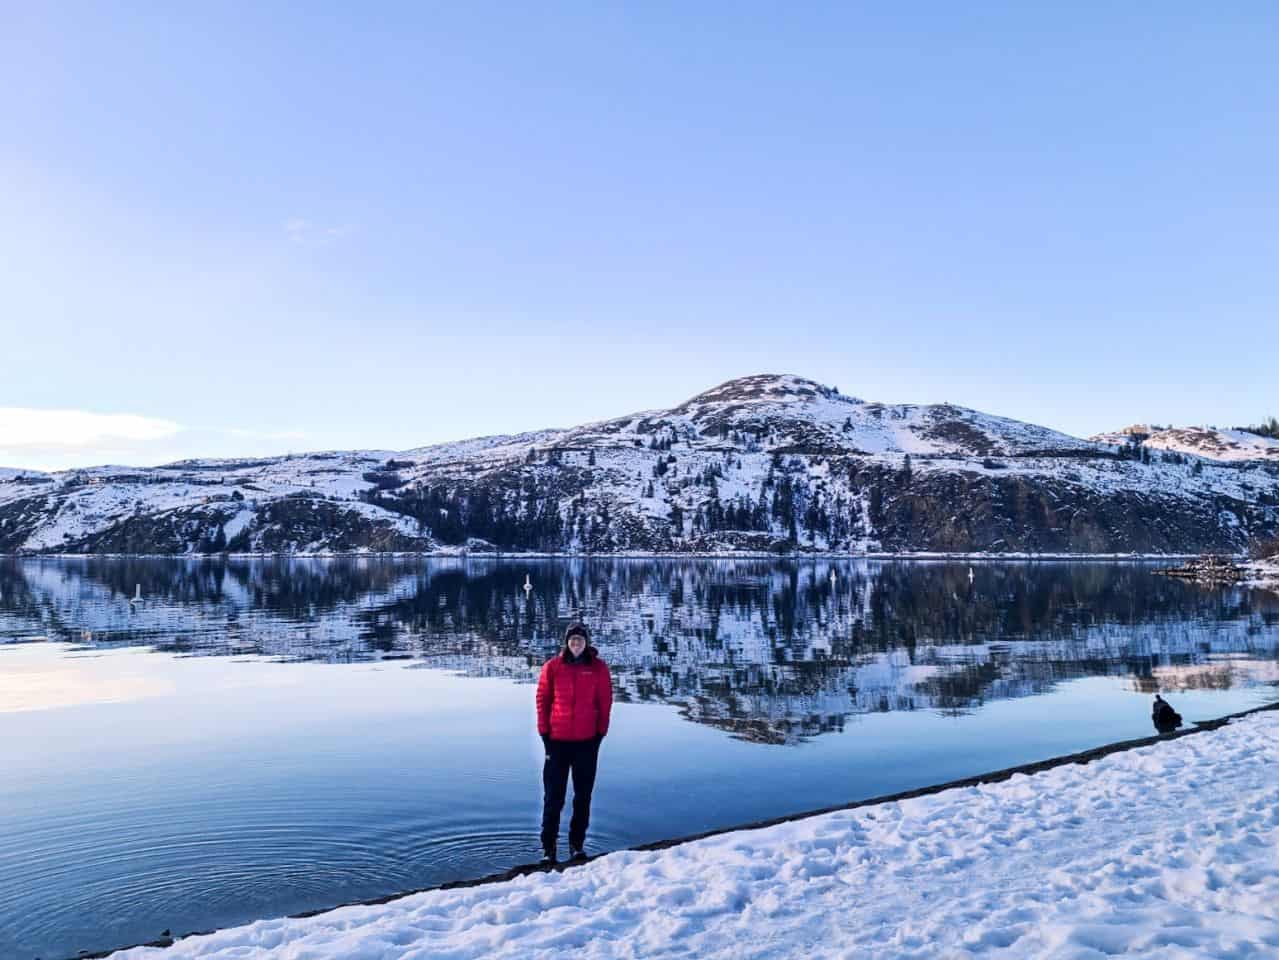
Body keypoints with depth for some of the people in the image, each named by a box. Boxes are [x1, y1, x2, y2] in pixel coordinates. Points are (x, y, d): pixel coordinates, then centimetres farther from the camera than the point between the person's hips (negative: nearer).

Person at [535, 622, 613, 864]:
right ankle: (548, 846, 14)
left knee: (583, 795, 9)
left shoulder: (598, 667, -1)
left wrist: (601, 732, -1)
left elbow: (605, 701, 1)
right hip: (557, 740, -1)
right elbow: (543, 699, 1)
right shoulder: (553, 666, -3)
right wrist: (544, 732, -1)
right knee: (553, 796, 4)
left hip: (587, 741, 1)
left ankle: (577, 843, 23)